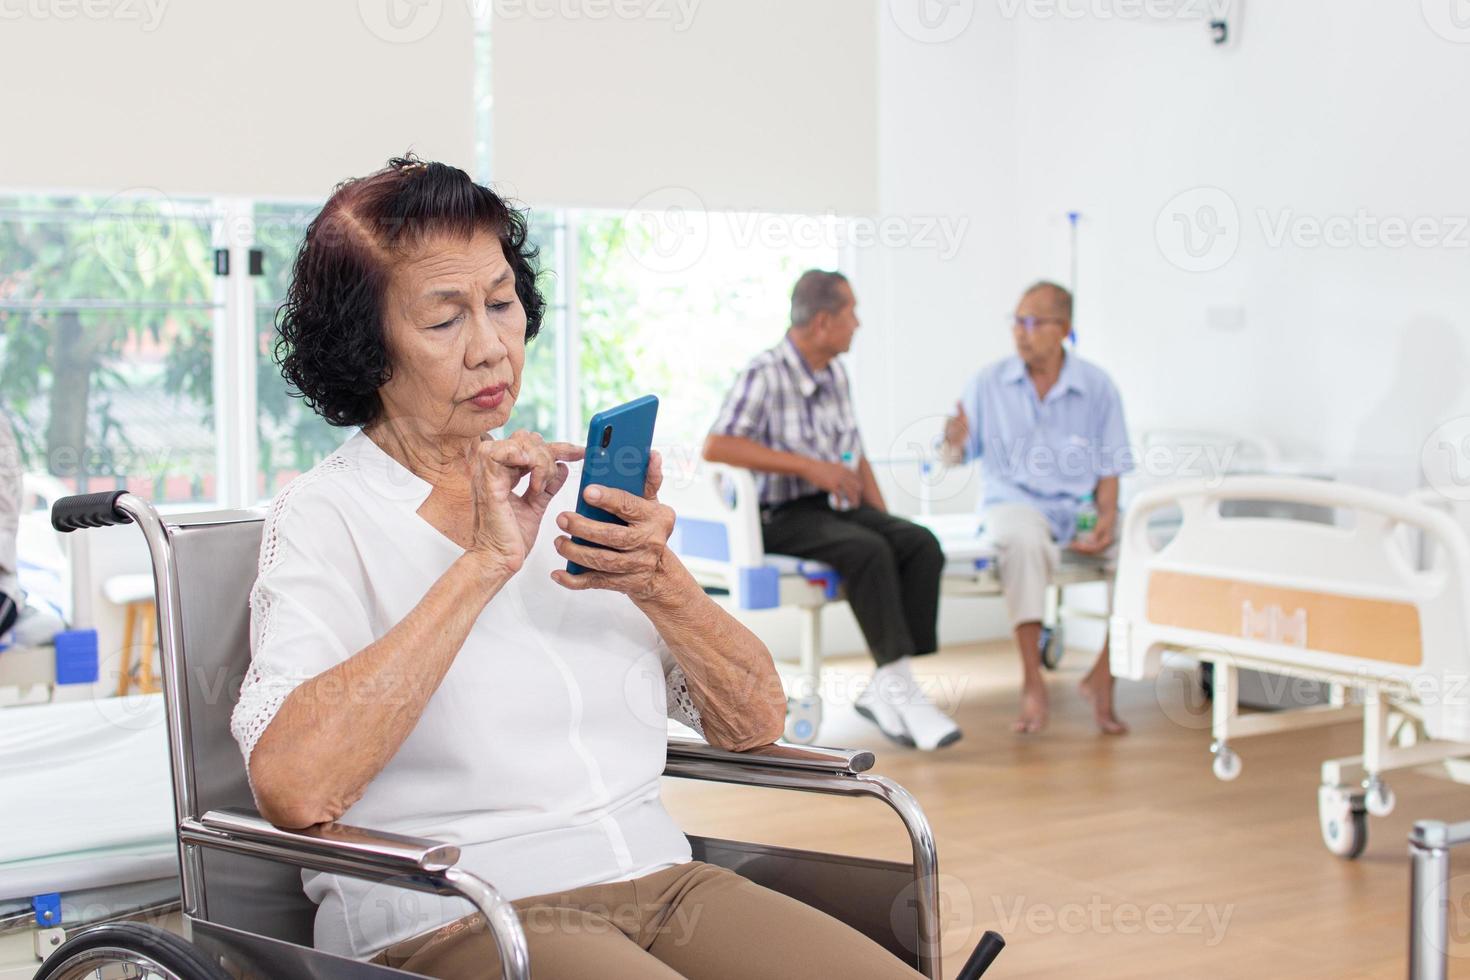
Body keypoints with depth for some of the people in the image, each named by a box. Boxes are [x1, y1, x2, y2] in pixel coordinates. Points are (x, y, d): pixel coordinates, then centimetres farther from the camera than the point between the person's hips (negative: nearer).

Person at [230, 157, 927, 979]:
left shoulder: (570, 487, 16)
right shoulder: (325, 517, 0)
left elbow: (755, 722, 12)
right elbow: (292, 788, -20)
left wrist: (658, 581, -7)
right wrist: (484, 565, -16)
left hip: (658, 880, 5)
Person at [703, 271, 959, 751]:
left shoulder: (836, 373, 13)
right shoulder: (765, 373, -11)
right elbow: (715, 446, -23)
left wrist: (884, 518, 9)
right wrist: (810, 467, -23)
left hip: (840, 506, 7)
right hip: (785, 515, -7)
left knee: (921, 544, -19)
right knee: (868, 551, -33)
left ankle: (883, 689, -19)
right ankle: (902, 688, -27)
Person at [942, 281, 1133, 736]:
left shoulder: (1096, 387, 4)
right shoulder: (989, 384, 3)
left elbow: (1109, 469, 5)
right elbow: (957, 456, 3)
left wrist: (1107, 518, -12)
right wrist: (955, 441, -20)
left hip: (1081, 509, 2)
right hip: (1015, 502, -2)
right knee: (1025, 541, -38)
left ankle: (1103, 677, -9)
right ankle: (1032, 682, -30)